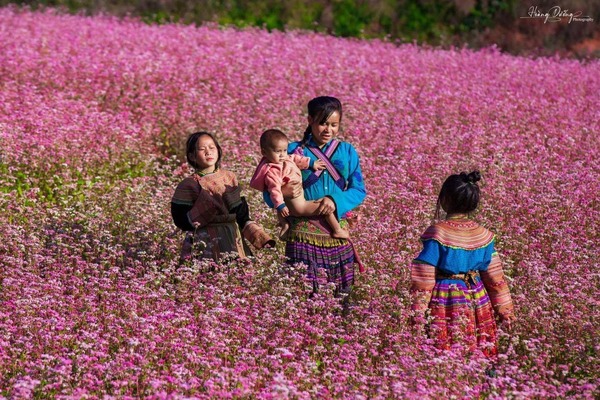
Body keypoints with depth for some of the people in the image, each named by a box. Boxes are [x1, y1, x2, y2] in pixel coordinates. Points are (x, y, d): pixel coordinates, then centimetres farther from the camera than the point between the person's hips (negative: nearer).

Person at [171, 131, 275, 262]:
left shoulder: (229, 177, 8)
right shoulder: (189, 185, -4)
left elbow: (242, 216, 11)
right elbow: (182, 222, -11)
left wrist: (261, 236, 2)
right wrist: (210, 204, -19)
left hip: (233, 242, 4)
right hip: (205, 247, -4)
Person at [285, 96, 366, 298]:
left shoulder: (347, 151, 10)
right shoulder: (295, 151, 3)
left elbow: (359, 190, 3)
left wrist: (336, 200, -16)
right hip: (304, 232, -2)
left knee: (342, 293, 4)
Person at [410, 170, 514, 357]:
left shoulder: (437, 233, -13)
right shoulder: (483, 234, 1)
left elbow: (425, 276, -11)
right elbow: (494, 275, 7)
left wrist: (418, 311, -5)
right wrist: (504, 307, 17)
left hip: (445, 301, -4)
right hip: (476, 299, 4)